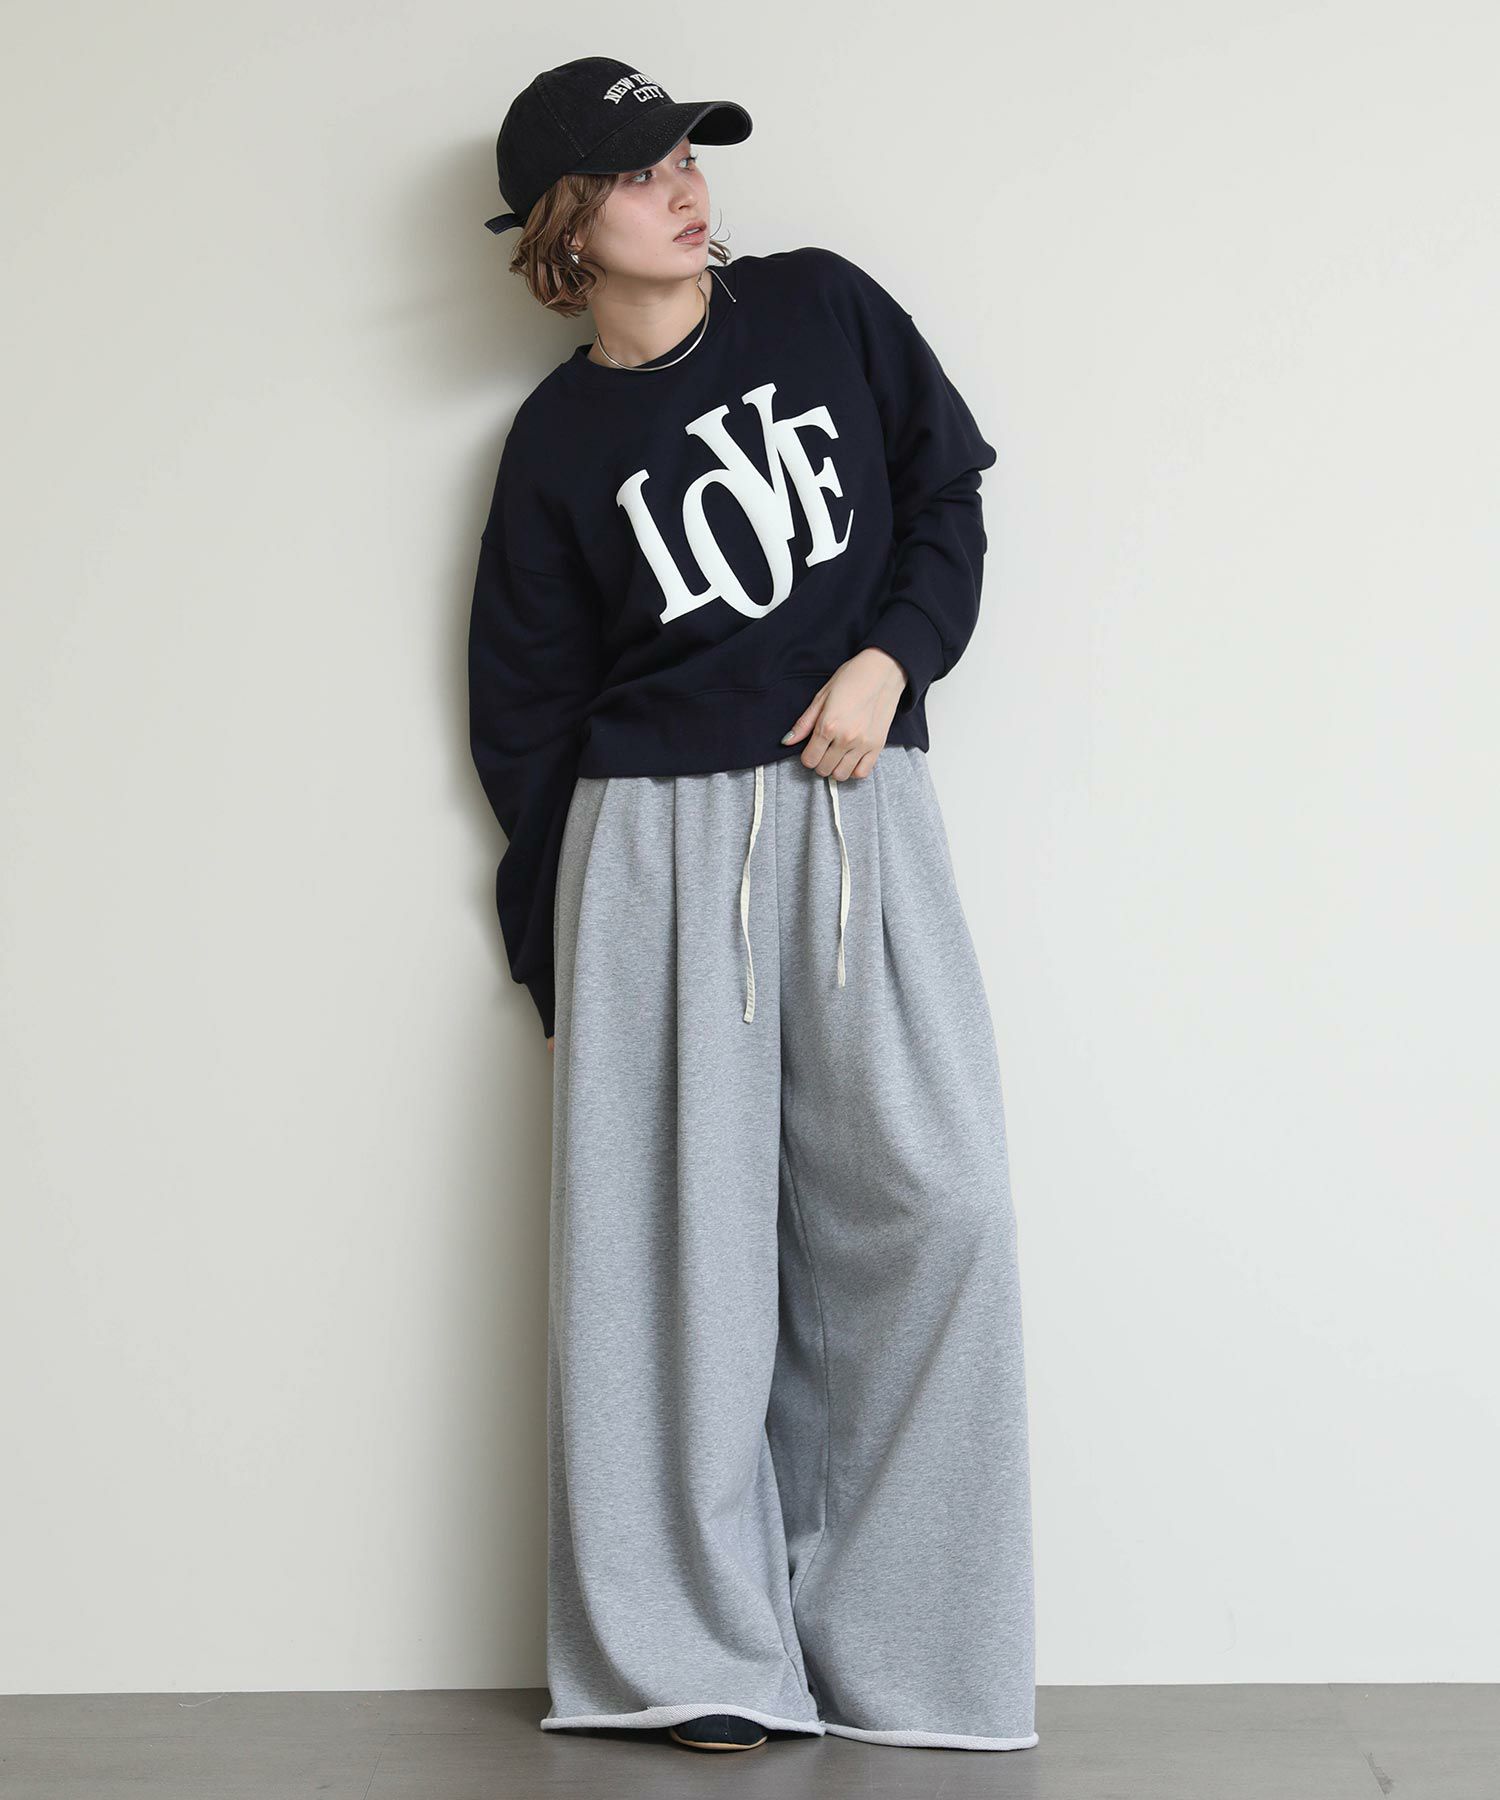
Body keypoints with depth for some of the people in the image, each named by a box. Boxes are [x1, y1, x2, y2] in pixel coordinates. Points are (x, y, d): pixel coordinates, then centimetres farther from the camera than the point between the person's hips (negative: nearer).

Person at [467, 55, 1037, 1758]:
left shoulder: (823, 307, 9)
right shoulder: (557, 444, 5)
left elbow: (948, 493, 13)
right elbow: (525, 711, 9)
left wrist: (890, 658, -5)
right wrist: (559, 946, 8)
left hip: (861, 804, 1)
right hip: (655, 836, -1)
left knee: (934, 1192, -9)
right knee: (679, 1220, -4)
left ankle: (888, 1624, 5)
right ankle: (702, 1644, 5)